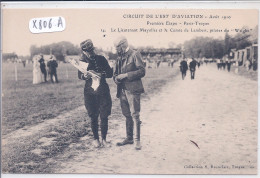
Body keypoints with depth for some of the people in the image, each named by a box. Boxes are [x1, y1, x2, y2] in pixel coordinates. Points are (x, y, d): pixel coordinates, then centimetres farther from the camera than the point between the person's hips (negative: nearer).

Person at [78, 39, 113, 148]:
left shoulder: (101, 59, 1)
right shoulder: (82, 61, 4)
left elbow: (110, 73, 0)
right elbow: (79, 76, 2)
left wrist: (100, 74, -18)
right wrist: (85, 76, -20)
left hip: (103, 91, 0)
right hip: (90, 92, 0)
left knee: (104, 116, -1)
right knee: (94, 117, 5)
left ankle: (104, 140, 13)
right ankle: (96, 139, 21)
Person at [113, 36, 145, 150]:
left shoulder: (134, 55, -5)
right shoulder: (119, 58, 17)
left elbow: (142, 71, -12)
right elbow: (116, 73, 24)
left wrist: (126, 75, -16)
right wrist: (116, 78, 0)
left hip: (133, 90, -7)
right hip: (122, 90, 7)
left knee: (135, 115, -6)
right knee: (127, 115, 13)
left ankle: (137, 140, -1)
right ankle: (129, 138, 23)